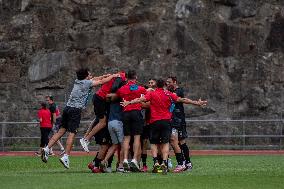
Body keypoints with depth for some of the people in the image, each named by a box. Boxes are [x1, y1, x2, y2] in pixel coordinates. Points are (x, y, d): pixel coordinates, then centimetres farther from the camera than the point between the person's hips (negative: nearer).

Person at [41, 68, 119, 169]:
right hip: (76, 110, -7)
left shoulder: (77, 81, 19)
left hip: (67, 107, 7)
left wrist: (107, 75, 32)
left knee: (61, 131, 9)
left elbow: (94, 79, 30)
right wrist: (113, 76, 18)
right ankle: (66, 157, -13)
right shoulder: (87, 83, -1)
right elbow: (101, 81, 4)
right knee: (72, 133, -8)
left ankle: (47, 149, -2)